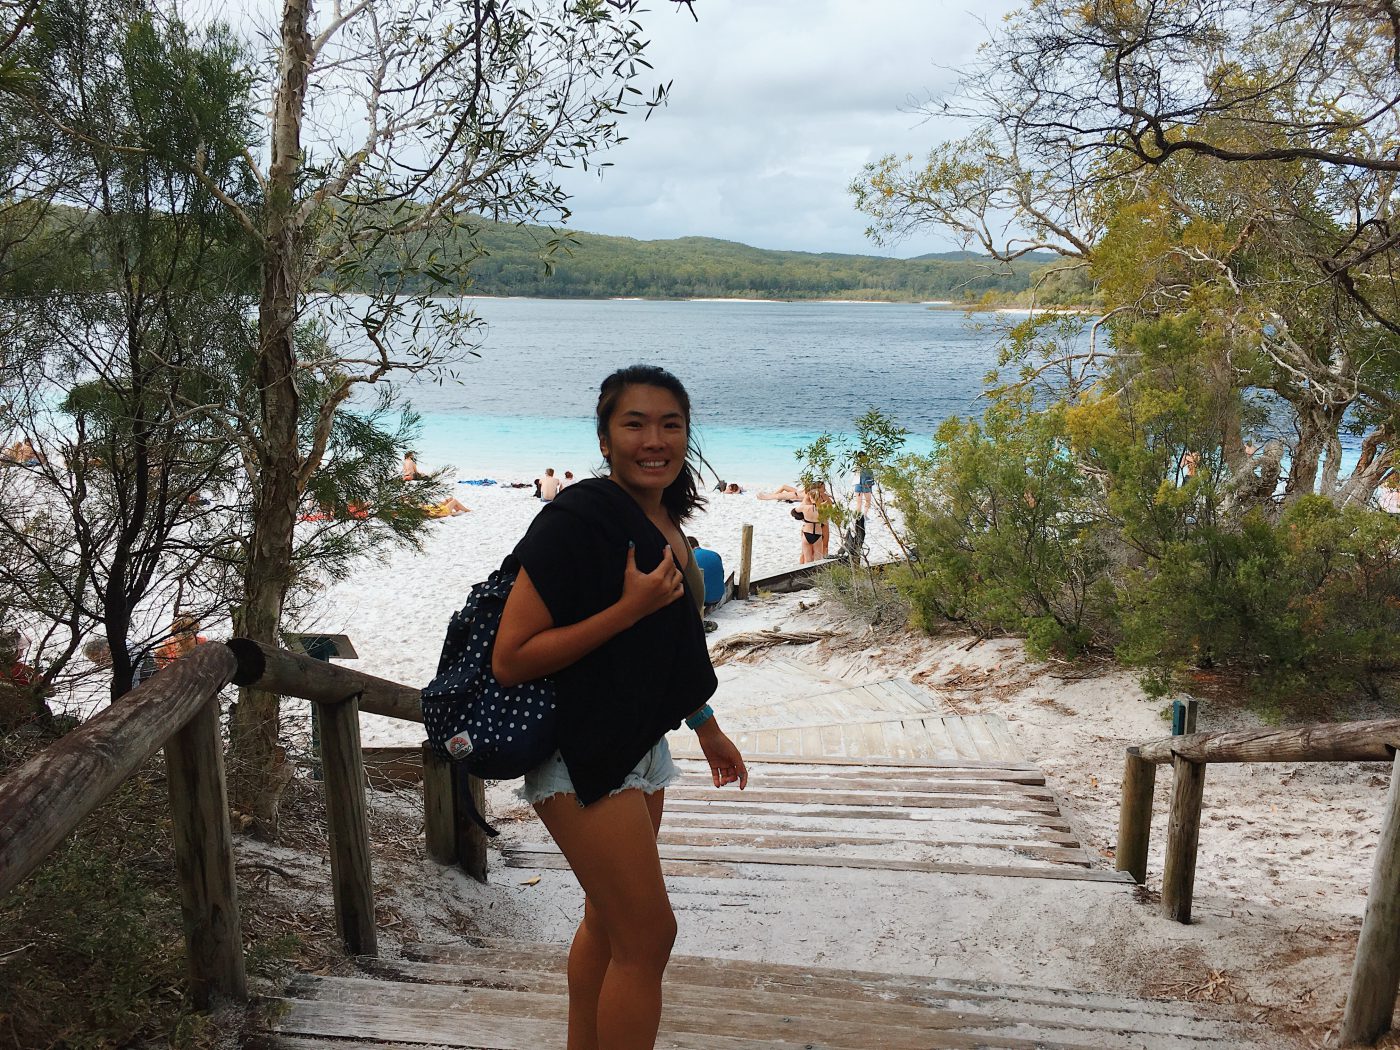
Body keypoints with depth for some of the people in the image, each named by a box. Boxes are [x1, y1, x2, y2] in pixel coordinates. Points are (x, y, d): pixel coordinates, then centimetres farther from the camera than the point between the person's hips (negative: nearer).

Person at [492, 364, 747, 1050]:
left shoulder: (664, 519, 6)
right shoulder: (578, 520, -21)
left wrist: (706, 726, 23)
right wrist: (629, 608, -26)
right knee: (648, 934, -3)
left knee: (608, 922, 20)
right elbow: (509, 660, -23)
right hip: (582, 755, -8)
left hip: (637, 748, 9)